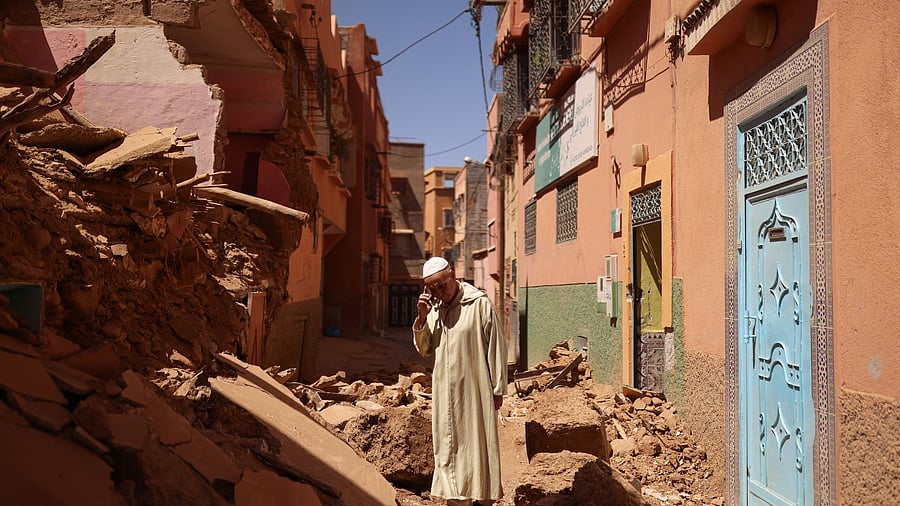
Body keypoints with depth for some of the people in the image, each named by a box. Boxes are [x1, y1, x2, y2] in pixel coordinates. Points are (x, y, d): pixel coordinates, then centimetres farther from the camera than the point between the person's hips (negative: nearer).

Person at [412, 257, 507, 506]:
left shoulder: (479, 304, -11)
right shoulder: (433, 308, 6)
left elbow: (496, 347, -7)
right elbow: (423, 349, 8)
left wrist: (498, 389, -6)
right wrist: (421, 318, -8)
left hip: (474, 391, -5)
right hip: (445, 392, 5)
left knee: (478, 445, 4)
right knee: (448, 447, 11)